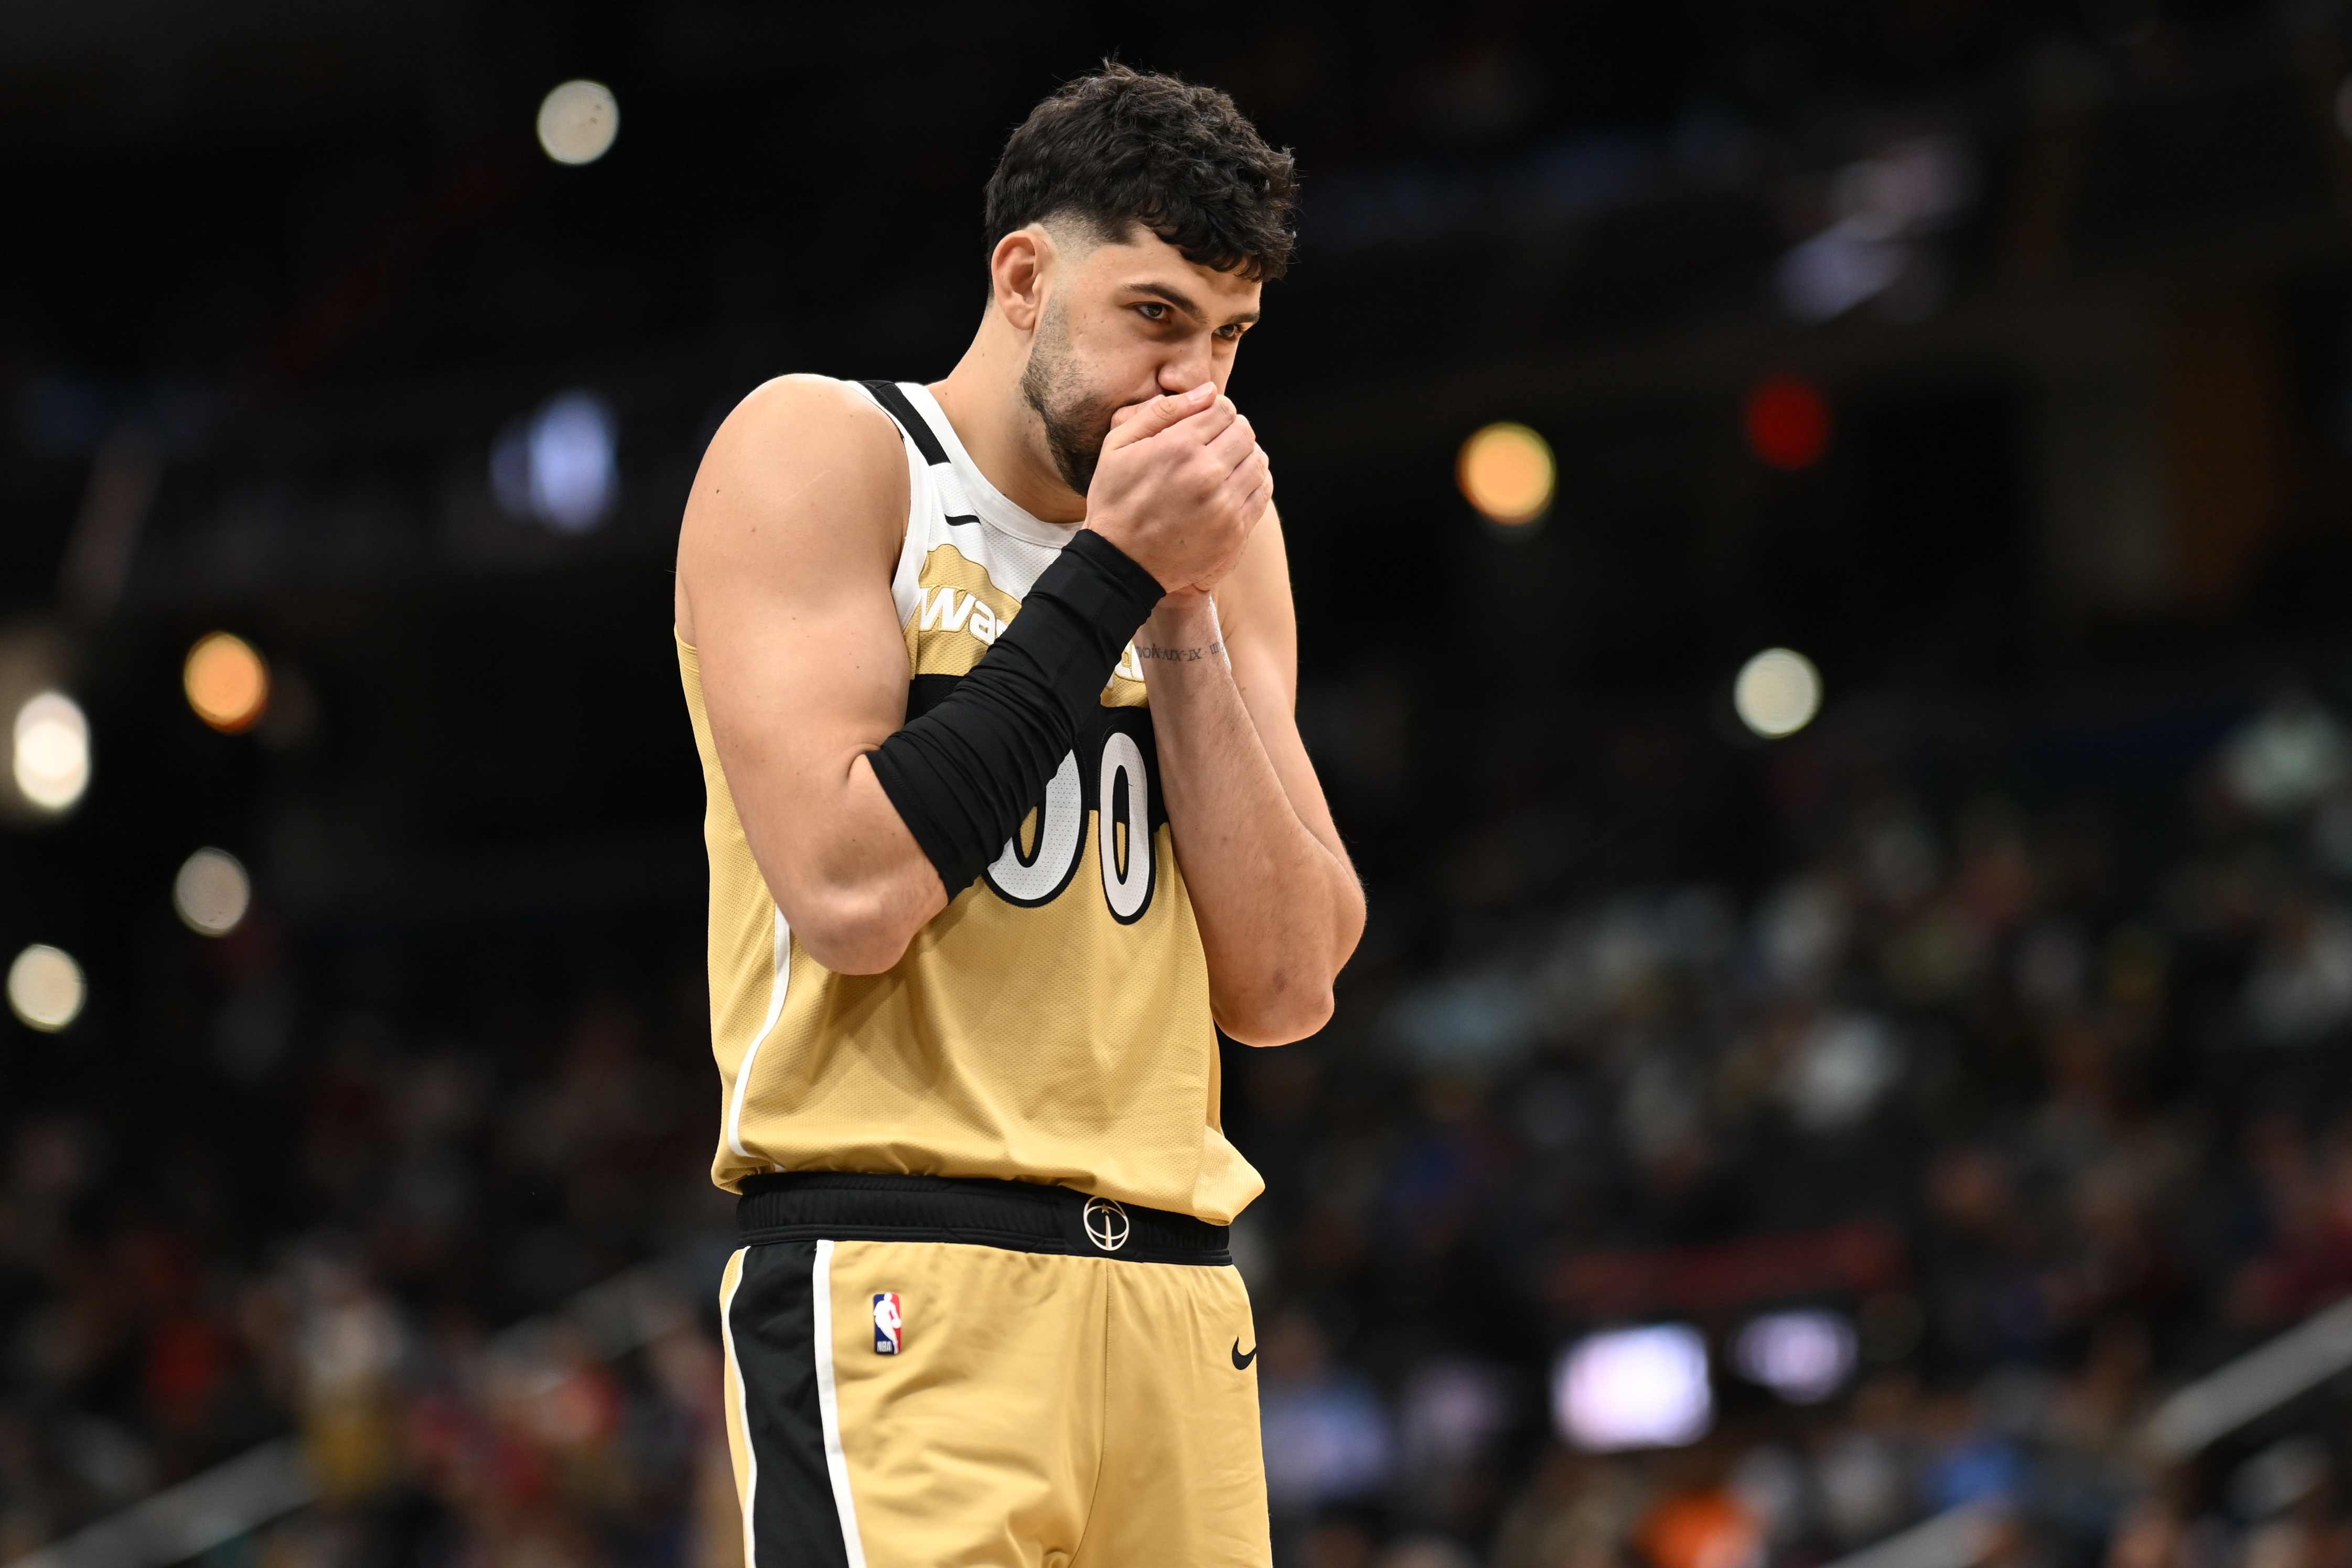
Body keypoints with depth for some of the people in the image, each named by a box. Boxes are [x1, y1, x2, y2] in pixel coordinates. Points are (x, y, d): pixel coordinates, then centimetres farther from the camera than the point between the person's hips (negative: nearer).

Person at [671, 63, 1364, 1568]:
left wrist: (1187, 615, 0)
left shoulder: (1222, 537, 15)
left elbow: (1285, 989, 7)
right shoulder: (819, 454, -2)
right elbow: (852, 892, -15)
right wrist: (1112, 570, -10)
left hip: (1177, 1293, 6)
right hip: (907, 1284, -6)